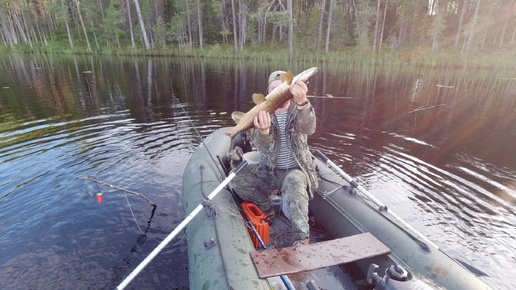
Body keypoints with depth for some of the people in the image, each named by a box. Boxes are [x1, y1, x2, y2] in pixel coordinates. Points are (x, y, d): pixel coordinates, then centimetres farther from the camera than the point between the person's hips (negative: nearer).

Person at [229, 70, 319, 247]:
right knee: (237, 181, -14)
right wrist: (263, 131, -49)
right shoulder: (263, 113, -4)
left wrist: (302, 102, -56)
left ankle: (301, 237, -20)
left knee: (293, 183, -36)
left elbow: (308, 129, -35)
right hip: (268, 170, 4)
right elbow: (260, 143, -23)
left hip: (296, 169, -3)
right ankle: (265, 208, 10)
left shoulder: (299, 111, -9)